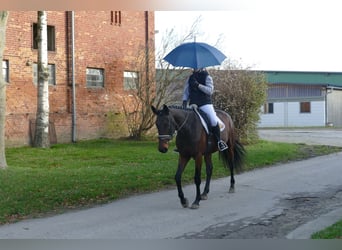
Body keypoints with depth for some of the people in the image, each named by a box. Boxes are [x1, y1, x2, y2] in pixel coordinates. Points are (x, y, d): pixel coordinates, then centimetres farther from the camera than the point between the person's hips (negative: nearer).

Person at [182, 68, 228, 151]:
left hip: (205, 104, -5)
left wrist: (198, 85, -19)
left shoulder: (207, 77, 2)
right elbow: (186, 92, 19)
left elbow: (210, 90, -11)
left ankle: (219, 141, -9)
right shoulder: (190, 78, 16)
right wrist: (184, 103, 4)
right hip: (193, 104, 5)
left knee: (213, 120, -24)